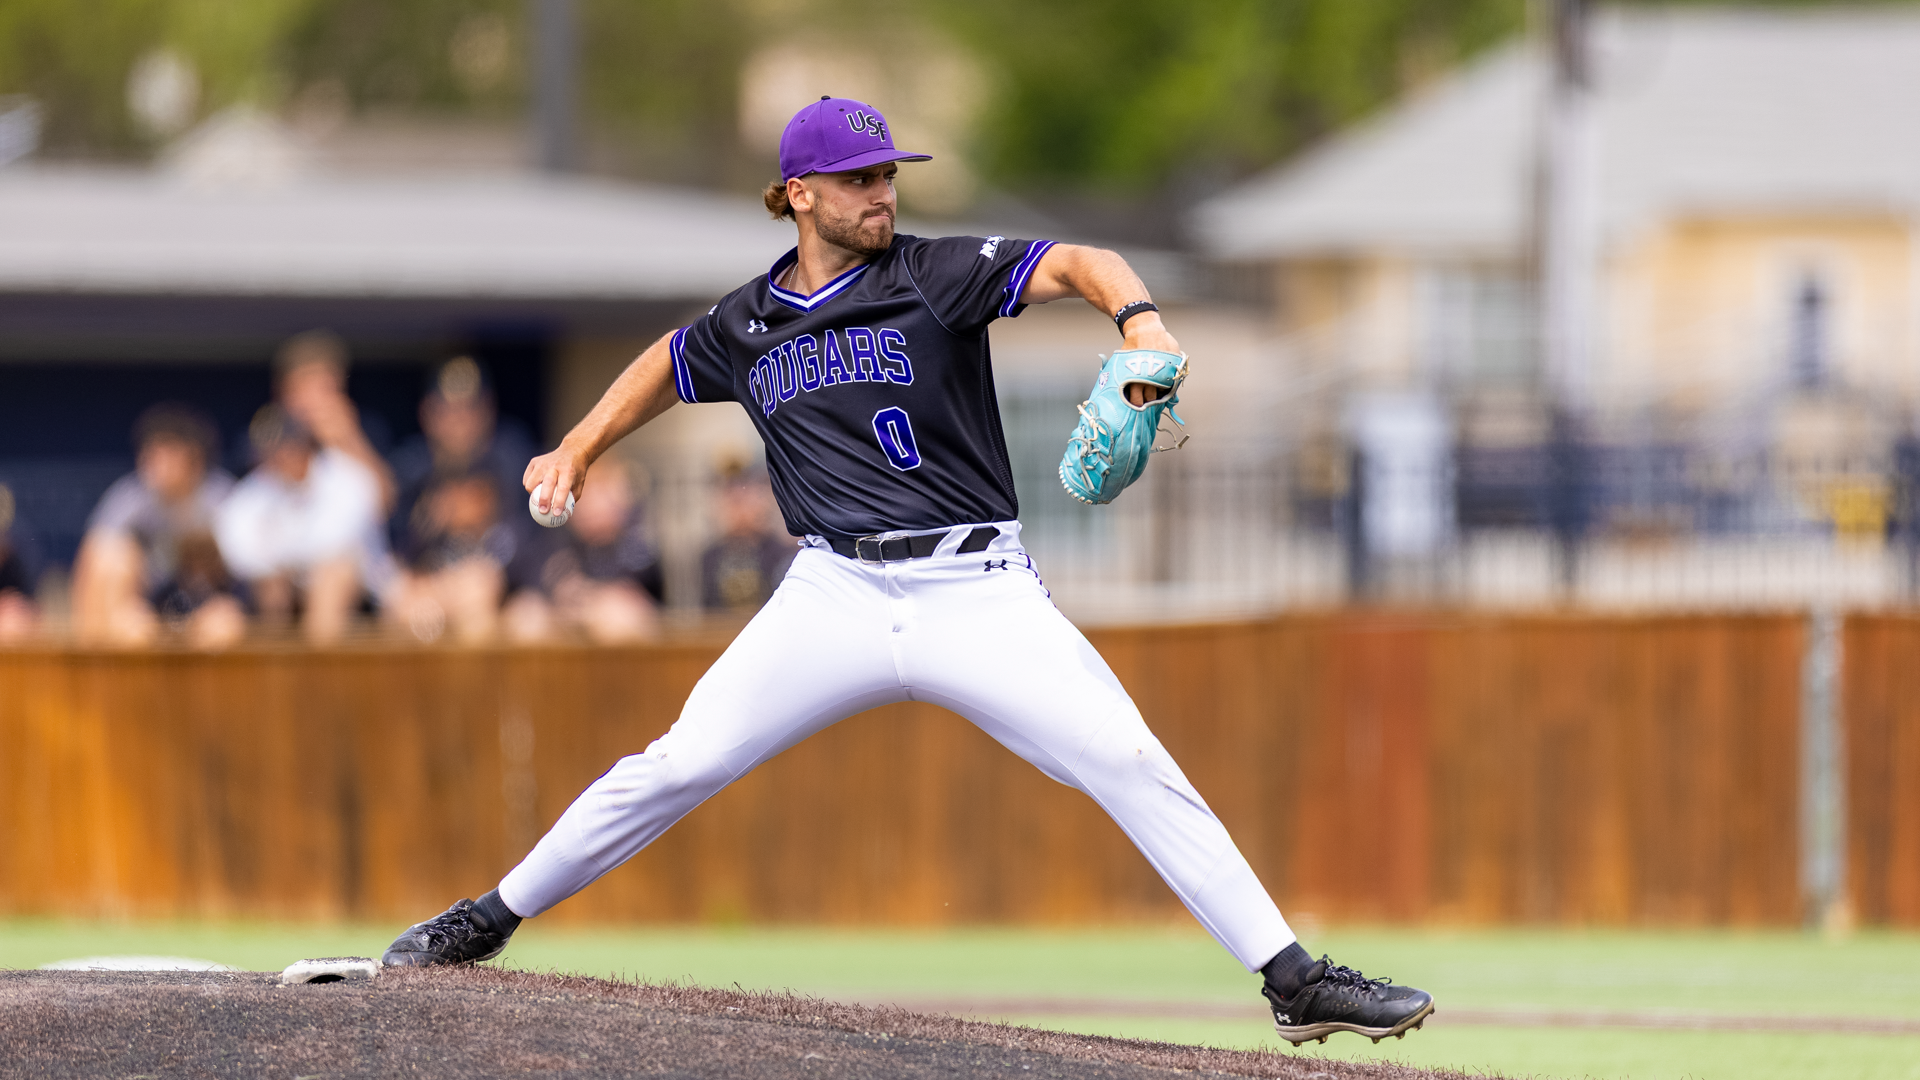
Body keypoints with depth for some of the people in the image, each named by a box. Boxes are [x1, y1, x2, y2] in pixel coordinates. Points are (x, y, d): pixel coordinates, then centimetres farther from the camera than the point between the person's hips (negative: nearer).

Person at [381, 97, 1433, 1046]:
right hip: (833, 601, 2)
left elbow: (1076, 263, -16)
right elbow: (671, 362, 32)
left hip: (979, 595, -2)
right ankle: (488, 922, 14)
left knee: (1135, 769, -14)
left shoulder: (937, 275, -2)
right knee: (675, 768, -4)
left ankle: (1291, 979, -12)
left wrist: (1140, 318, -36)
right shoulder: (749, 323, 10)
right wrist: (577, 450, 25)